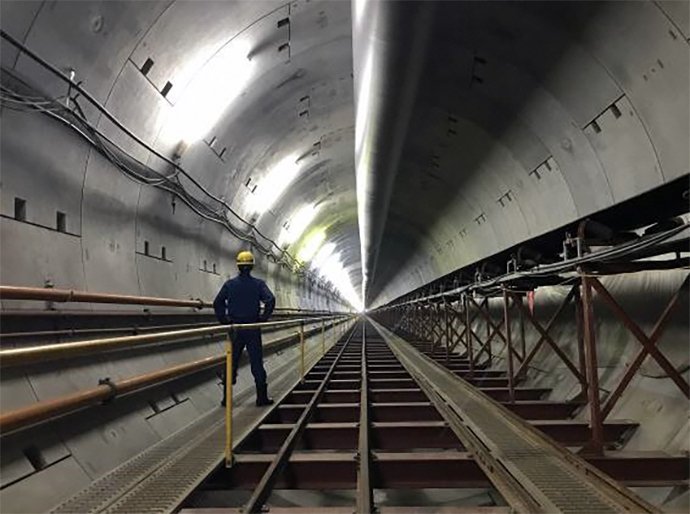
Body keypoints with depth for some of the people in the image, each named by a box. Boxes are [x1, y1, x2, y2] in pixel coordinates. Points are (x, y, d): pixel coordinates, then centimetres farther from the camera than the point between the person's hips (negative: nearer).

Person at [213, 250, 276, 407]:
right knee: (257, 363, 3)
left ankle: (226, 398, 12)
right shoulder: (258, 284, -3)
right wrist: (263, 318, -5)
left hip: (234, 329, 2)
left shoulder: (229, 284, 2)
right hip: (253, 329, -2)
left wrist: (224, 320, 5)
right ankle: (262, 397, 5)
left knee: (231, 363, 9)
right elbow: (270, 300, -15)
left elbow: (217, 303, -3)